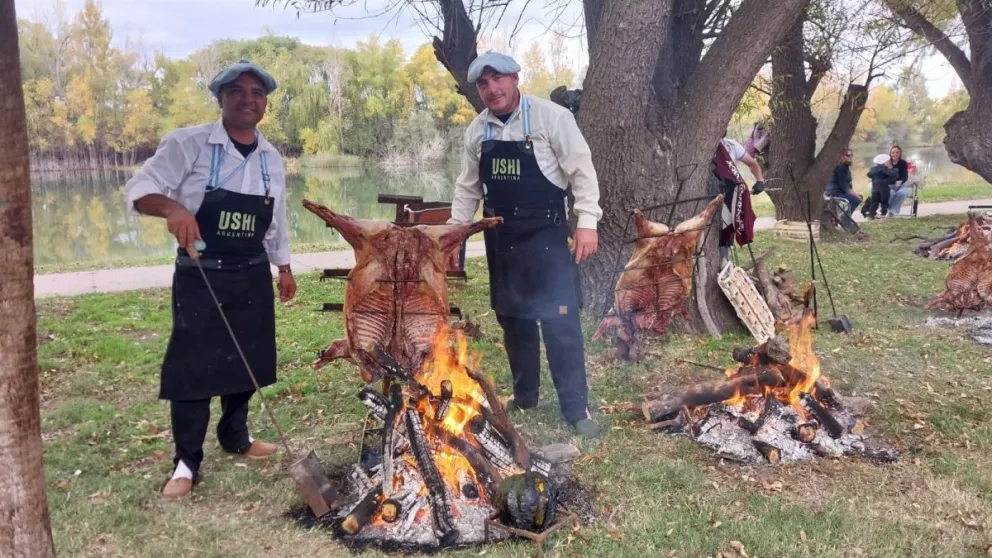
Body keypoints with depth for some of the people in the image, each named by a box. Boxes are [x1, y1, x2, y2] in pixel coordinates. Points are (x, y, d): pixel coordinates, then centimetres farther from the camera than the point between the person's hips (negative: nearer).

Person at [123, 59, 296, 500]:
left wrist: (284, 268, 19)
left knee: (245, 361, 14)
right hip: (200, 276, -5)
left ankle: (235, 436, 35)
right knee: (192, 367, -1)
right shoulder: (188, 144, -10)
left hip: (253, 276, 5)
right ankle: (187, 462, 13)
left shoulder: (272, 159, 6)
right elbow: (138, 190, -15)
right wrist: (172, 208, -35)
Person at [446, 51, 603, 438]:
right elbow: (469, 187, 16)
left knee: (560, 320, -5)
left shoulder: (552, 117, -9)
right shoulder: (477, 130, 7)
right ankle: (524, 395, 30)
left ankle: (576, 408, 5)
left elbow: (581, 171, -10)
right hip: (501, 236, 5)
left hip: (545, 233, -5)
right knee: (513, 319, 13)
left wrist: (586, 223, -16)